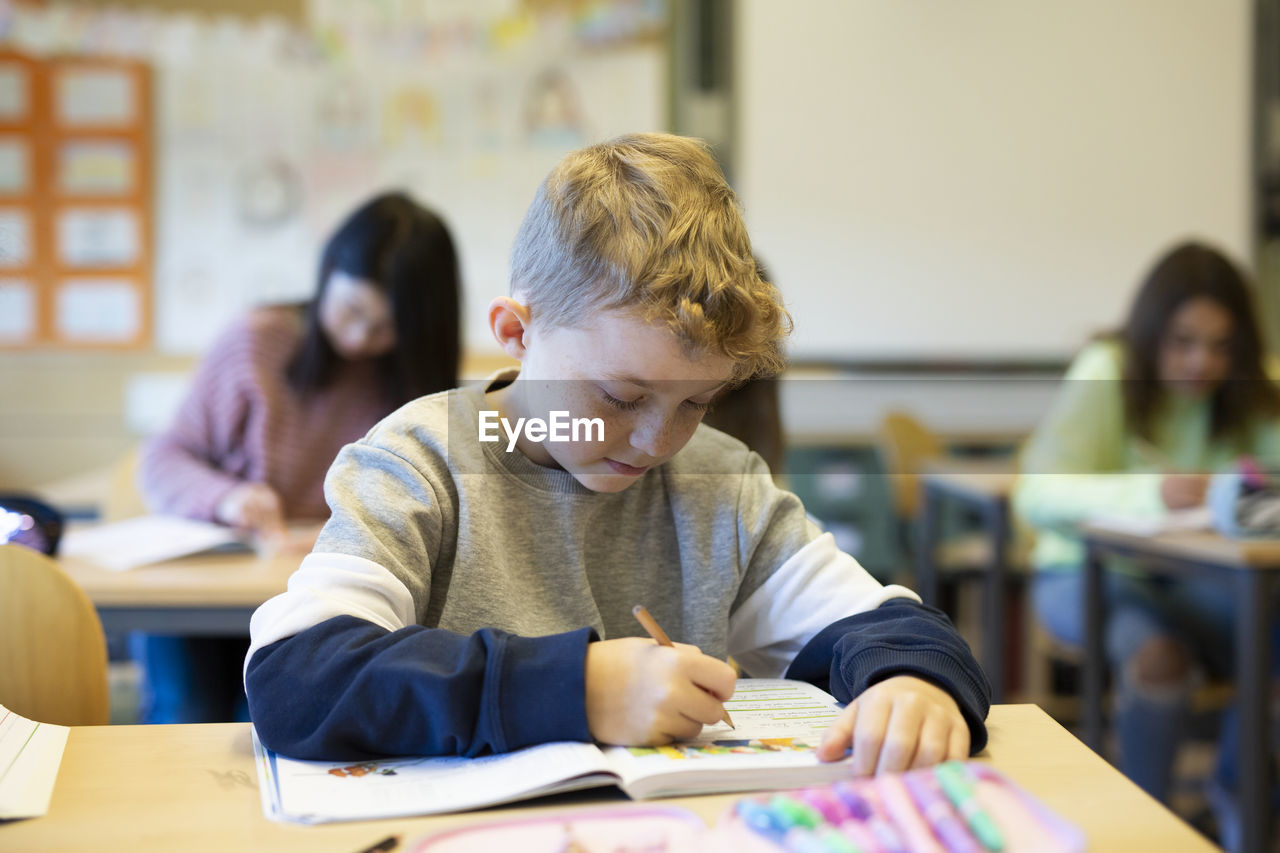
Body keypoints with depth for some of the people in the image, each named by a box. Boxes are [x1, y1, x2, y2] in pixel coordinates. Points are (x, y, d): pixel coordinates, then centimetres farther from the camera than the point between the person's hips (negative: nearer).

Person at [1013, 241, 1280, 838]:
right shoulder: (1106, 374, -14)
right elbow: (1037, 495, -25)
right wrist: (1150, 492, -41)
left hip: (1195, 574, 4)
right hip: (1090, 573, -4)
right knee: (1157, 649, -34)